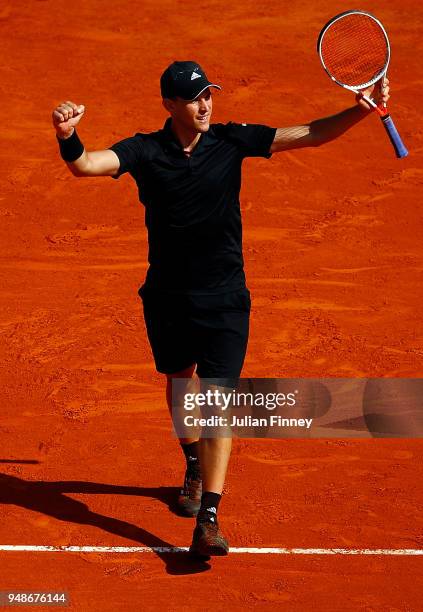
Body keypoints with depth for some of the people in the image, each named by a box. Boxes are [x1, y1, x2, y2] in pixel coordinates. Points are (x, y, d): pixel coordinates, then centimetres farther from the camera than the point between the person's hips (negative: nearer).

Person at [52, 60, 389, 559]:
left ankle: (207, 520, -16)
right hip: (167, 297, 2)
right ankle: (194, 467, 49)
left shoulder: (231, 141, -7)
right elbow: (84, 165, -22)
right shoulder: (145, 151, -9)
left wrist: (362, 109, -21)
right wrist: (68, 138, -44)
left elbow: (311, 134, -7)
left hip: (224, 299, -1)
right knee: (180, 382, 21)